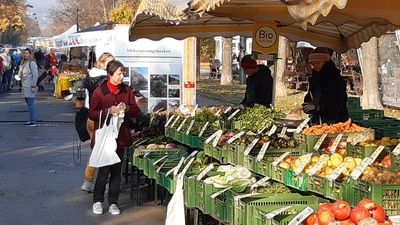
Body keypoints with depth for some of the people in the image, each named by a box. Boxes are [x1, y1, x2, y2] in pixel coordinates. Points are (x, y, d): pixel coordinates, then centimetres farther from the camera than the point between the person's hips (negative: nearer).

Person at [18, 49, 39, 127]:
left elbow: (35, 75, -16)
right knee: (29, 103, 13)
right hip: (25, 86, 9)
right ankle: (31, 120, 19)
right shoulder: (23, 63, 14)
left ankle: (33, 121, -5)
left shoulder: (32, 63, -12)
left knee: (30, 103, -8)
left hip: (30, 87, -9)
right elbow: (20, 74, 24)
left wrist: (33, 86, -18)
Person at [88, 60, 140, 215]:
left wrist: (126, 108, -13)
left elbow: (136, 112, 8)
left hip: (121, 136, 4)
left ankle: (113, 202, 18)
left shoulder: (127, 90, 6)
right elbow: (92, 114, -6)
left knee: (117, 170, 8)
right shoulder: (99, 91, -6)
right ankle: (97, 201, 15)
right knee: (104, 170, -2)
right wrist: (108, 111, -21)